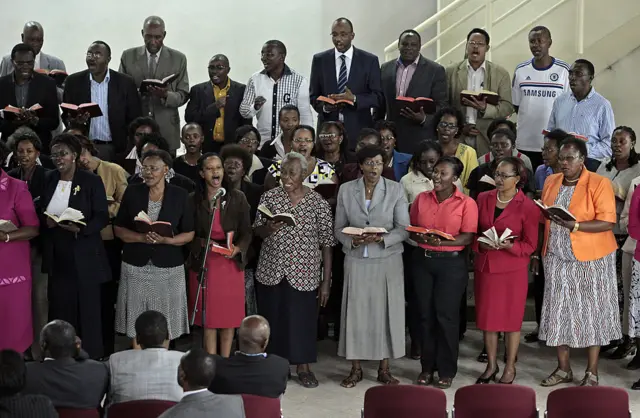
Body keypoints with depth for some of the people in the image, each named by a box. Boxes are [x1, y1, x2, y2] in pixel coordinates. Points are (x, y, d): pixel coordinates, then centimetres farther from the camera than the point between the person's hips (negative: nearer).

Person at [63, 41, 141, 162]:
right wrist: (73, 122, -14)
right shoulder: (74, 81, 5)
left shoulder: (126, 83, 1)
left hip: (115, 150, -1)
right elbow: (66, 116, 9)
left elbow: (134, 120, 3)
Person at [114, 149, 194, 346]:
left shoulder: (180, 195, 0)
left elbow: (189, 234, 2)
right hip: (136, 265, 1)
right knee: (136, 323, 3)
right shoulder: (132, 192, 3)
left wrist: (165, 240, -17)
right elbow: (118, 229, 4)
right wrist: (141, 237, -15)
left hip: (168, 267, -1)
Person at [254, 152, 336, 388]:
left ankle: (303, 366, 21)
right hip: (271, 271, 2)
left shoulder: (318, 203, -4)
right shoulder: (269, 197, 2)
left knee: (303, 318, 4)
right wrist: (269, 228, -18)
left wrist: (326, 281, -5)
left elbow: (326, 244, -3)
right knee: (272, 317, 8)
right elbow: (256, 231, 7)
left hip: (303, 273, -2)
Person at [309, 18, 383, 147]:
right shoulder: (319, 60, 9)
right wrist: (324, 107, -11)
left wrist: (355, 99, -15)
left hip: (358, 130, -1)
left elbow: (378, 97, 3)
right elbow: (314, 95, 11)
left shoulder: (369, 60, 4)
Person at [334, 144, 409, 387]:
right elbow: (338, 227, 6)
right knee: (355, 311, 2)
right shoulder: (346, 190, 4)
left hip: (387, 260, -1)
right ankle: (355, 369, 13)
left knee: (386, 311, 3)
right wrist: (352, 241, -14)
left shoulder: (396, 190, -1)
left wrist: (382, 239, -20)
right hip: (356, 260, 1)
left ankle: (384, 369, 14)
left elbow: (404, 229, -3)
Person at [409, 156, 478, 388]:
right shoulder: (421, 199, 8)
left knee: (446, 315, -2)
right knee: (425, 314, 7)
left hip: (451, 263, -4)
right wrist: (420, 238, -12)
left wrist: (441, 242, -24)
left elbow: (468, 238, -10)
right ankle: (427, 367, 17)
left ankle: (447, 371, 8)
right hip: (422, 261, 4)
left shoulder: (466, 203, -5)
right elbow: (411, 229, 10)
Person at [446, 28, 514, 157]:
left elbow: (508, 106, 1)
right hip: (457, 138, 0)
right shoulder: (451, 72, 7)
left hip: (489, 140, 0)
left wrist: (485, 108, -17)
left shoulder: (501, 73, 6)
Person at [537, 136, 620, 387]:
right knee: (559, 312, 6)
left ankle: (591, 373, 9)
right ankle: (563, 369, 18)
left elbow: (607, 222, -16)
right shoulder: (550, 182, 8)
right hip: (557, 259, 5)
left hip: (590, 260, -5)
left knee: (591, 312, 1)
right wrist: (538, 250, 4)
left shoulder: (599, 184, -10)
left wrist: (574, 226, -26)